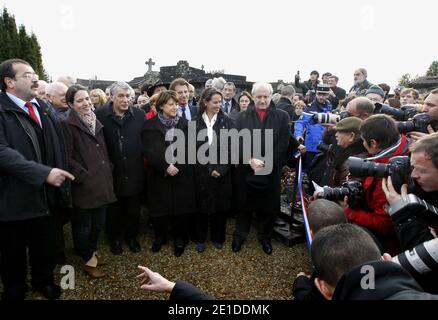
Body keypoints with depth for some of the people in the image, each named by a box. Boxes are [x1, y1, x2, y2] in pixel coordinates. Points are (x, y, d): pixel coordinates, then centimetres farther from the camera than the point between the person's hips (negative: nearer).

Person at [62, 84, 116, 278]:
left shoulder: (96, 122, 12)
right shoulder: (68, 124, -10)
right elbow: (67, 157, -14)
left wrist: (109, 168, 8)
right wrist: (83, 175, -16)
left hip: (102, 183, 6)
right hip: (83, 185, -6)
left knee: (98, 223, 18)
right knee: (83, 226, 11)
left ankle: (92, 251, 41)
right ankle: (88, 260, 29)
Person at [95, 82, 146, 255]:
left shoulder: (140, 114, -2)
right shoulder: (100, 115, -8)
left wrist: (144, 158, 0)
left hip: (135, 173, 2)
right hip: (112, 172, -1)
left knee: (134, 210, 15)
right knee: (114, 210, 16)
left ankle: (131, 236, 38)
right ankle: (115, 238, 38)